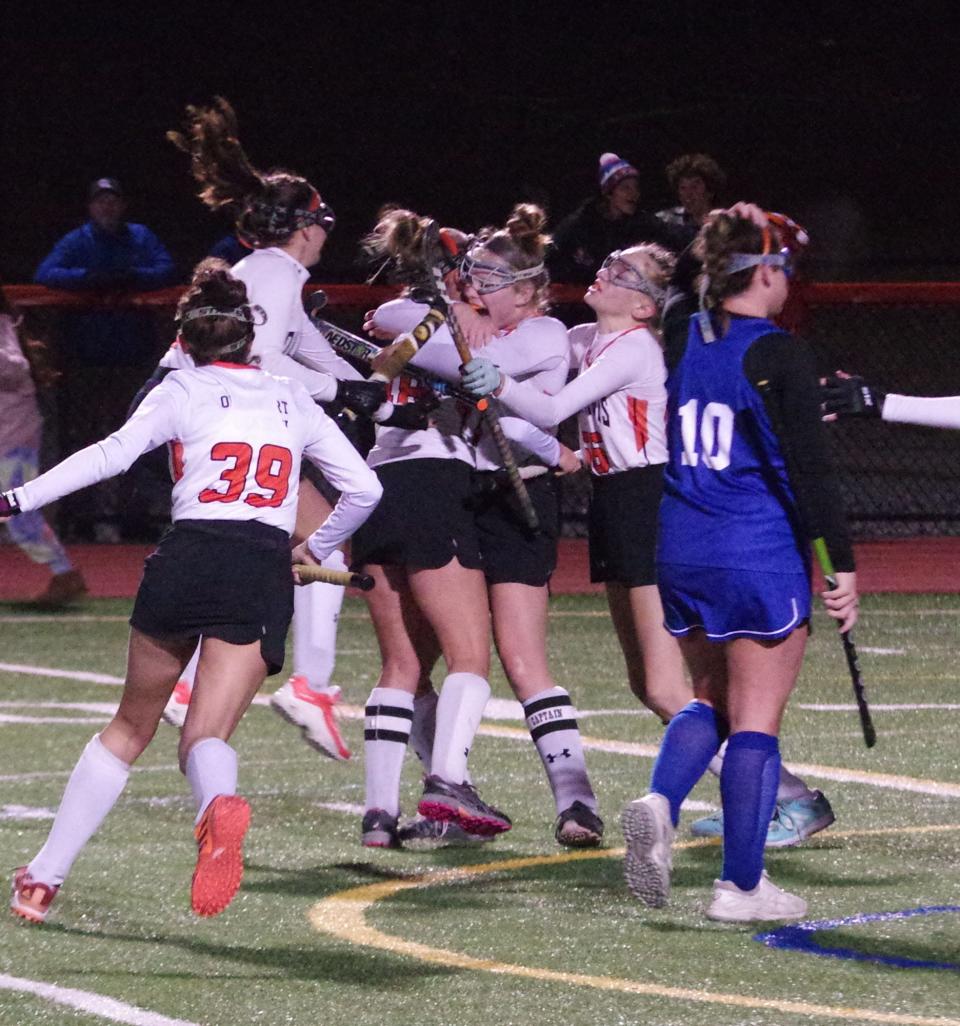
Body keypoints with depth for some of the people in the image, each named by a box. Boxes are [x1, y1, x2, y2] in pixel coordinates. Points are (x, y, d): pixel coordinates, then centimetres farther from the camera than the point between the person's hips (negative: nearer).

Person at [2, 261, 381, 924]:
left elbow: (113, 454, -6)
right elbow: (364, 489, 21)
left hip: (188, 558, -1)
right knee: (206, 738, -4)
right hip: (266, 575, 1)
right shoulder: (295, 402, 20)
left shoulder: (183, 392, 9)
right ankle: (220, 804, -43)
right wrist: (316, 550, 37)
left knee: (131, 726, 15)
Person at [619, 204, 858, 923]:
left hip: (682, 555, 6)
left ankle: (660, 801, -7)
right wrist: (843, 564, -12)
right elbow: (810, 468, -15)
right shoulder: (778, 355, -13)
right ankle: (742, 886, 3)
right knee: (757, 719, 2)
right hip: (763, 557, -6)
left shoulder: (684, 341, 3)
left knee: (712, 700, 20)